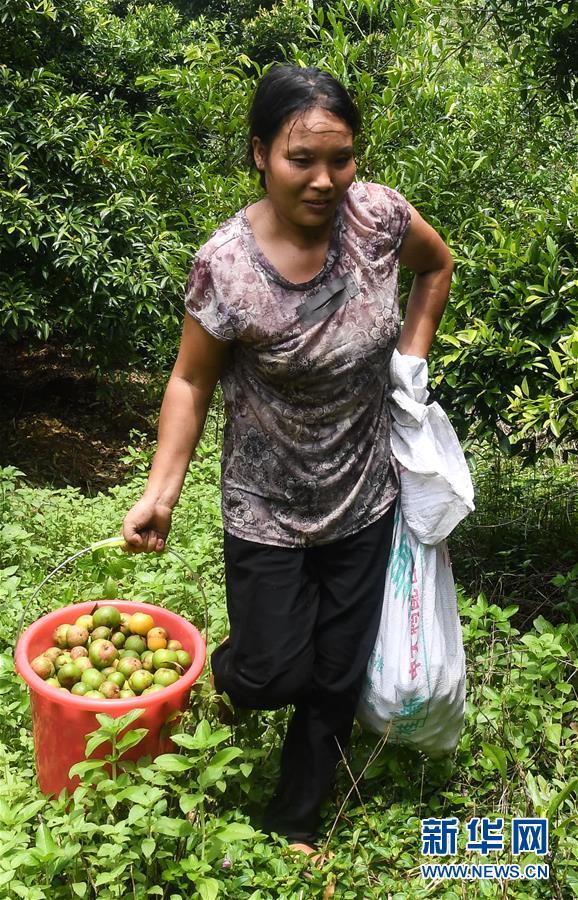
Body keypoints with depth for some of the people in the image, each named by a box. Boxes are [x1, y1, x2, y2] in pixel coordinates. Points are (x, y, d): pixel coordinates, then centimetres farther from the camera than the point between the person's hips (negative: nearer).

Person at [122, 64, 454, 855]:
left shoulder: (378, 214, -14)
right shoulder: (226, 265, -22)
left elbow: (437, 266, 9)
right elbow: (192, 381, -10)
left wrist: (412, 357, 1)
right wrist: (162, 490, -17)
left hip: (364, 500, 3)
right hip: (267, 510, -3)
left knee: (339, 675, 13)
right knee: (275, 676, 4)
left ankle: (295, 825, 37)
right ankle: (223, 672, 43)